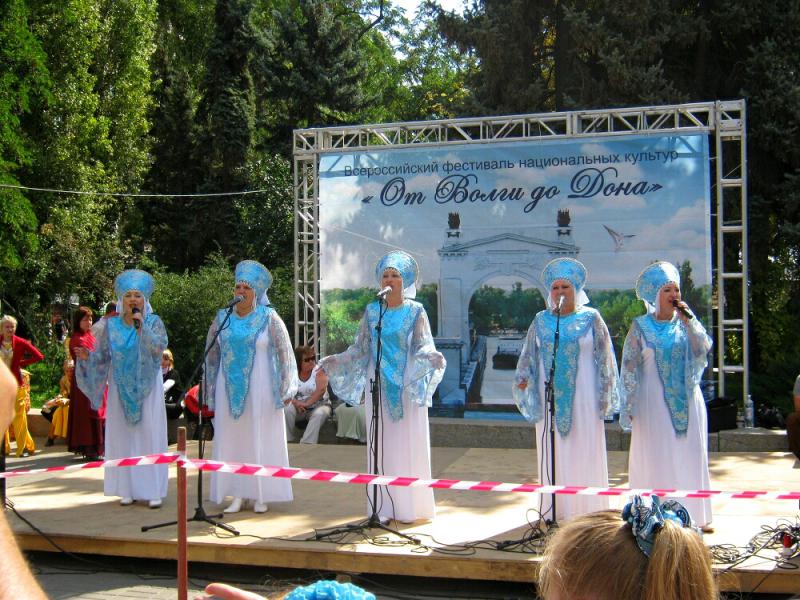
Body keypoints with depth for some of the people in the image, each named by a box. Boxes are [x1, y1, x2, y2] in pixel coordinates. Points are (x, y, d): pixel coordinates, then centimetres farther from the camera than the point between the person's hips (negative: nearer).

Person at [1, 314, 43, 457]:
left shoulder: (20, 343, -2)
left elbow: (39, 356, -3)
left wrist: (21, 363, -5)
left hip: (16, 383, -2)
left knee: (19, 417, 0)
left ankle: (24, 447, 9)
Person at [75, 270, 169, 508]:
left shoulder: (153, 322, -1)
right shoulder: (110, 325, 5)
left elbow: (160, 345, -17)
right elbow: (102, 356, 3)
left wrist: (141, 327, -26)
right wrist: (87, 357, -16)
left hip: (148, 389, -2)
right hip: (121, 389, 2)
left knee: (150, 436, -3)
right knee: (123, 437, 3)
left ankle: (154, 490, 1)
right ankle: (128, 489, 10)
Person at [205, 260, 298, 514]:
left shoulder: (269, 318, -4)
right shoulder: (223, 318, 6)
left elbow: (284, 353, -4)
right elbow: (212, 355, 12)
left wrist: (285, 388, -10)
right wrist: (210, 391, 12)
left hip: (260, 390, -3)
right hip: (229, 389, 3)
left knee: (260, 440, 1)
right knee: (231, 440, 4)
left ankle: (260, 495, 9)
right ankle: (237, 494, 12)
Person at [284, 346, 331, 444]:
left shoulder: (319, 371, -5)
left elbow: (321, 390, -20)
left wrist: (306, 404, -31)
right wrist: (295, 402, -29)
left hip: (318, 405, -2)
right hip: (298, 407, 2)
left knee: (319, 414, -35)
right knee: (287, 410, -28)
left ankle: (306, 444, -39)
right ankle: (288, 441, -19)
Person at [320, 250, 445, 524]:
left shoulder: (416, 311, -1)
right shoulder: (371, 311, 7)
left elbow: (423, 347, -9)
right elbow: (359, 350, 7)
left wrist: (432, 358, -30)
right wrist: (331, 363, -5)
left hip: (408, 388, -2)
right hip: (379, 388, 3)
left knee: (409, 447, -1)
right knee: (381, 447, 3)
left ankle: (410, 506, 8)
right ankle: (384, 506, 10)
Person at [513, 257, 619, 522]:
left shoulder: (591, 318, 0)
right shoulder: (541, 320, 7)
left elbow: (604, 359, 0)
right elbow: (528, 356, 11)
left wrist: (604, 398, -3)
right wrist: (523, 379, -5)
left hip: (582, 398, -2)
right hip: (550, 398, 3)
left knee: (584, 454, 1)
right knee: (553, 455, 5)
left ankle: (585, 509, 9)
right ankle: (555, 509, 12)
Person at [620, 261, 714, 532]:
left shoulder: (685, 323, 6)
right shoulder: (640, 327, -1)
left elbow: (704, 348, -10)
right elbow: (630, 368, -2)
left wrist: (687, 319, -13)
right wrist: (630, 407, -6)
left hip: (686, 400, 3)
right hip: (654, 402, -3)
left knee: (689, 456, 6)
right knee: (655, 458, 0)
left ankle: (695, 514, 16)